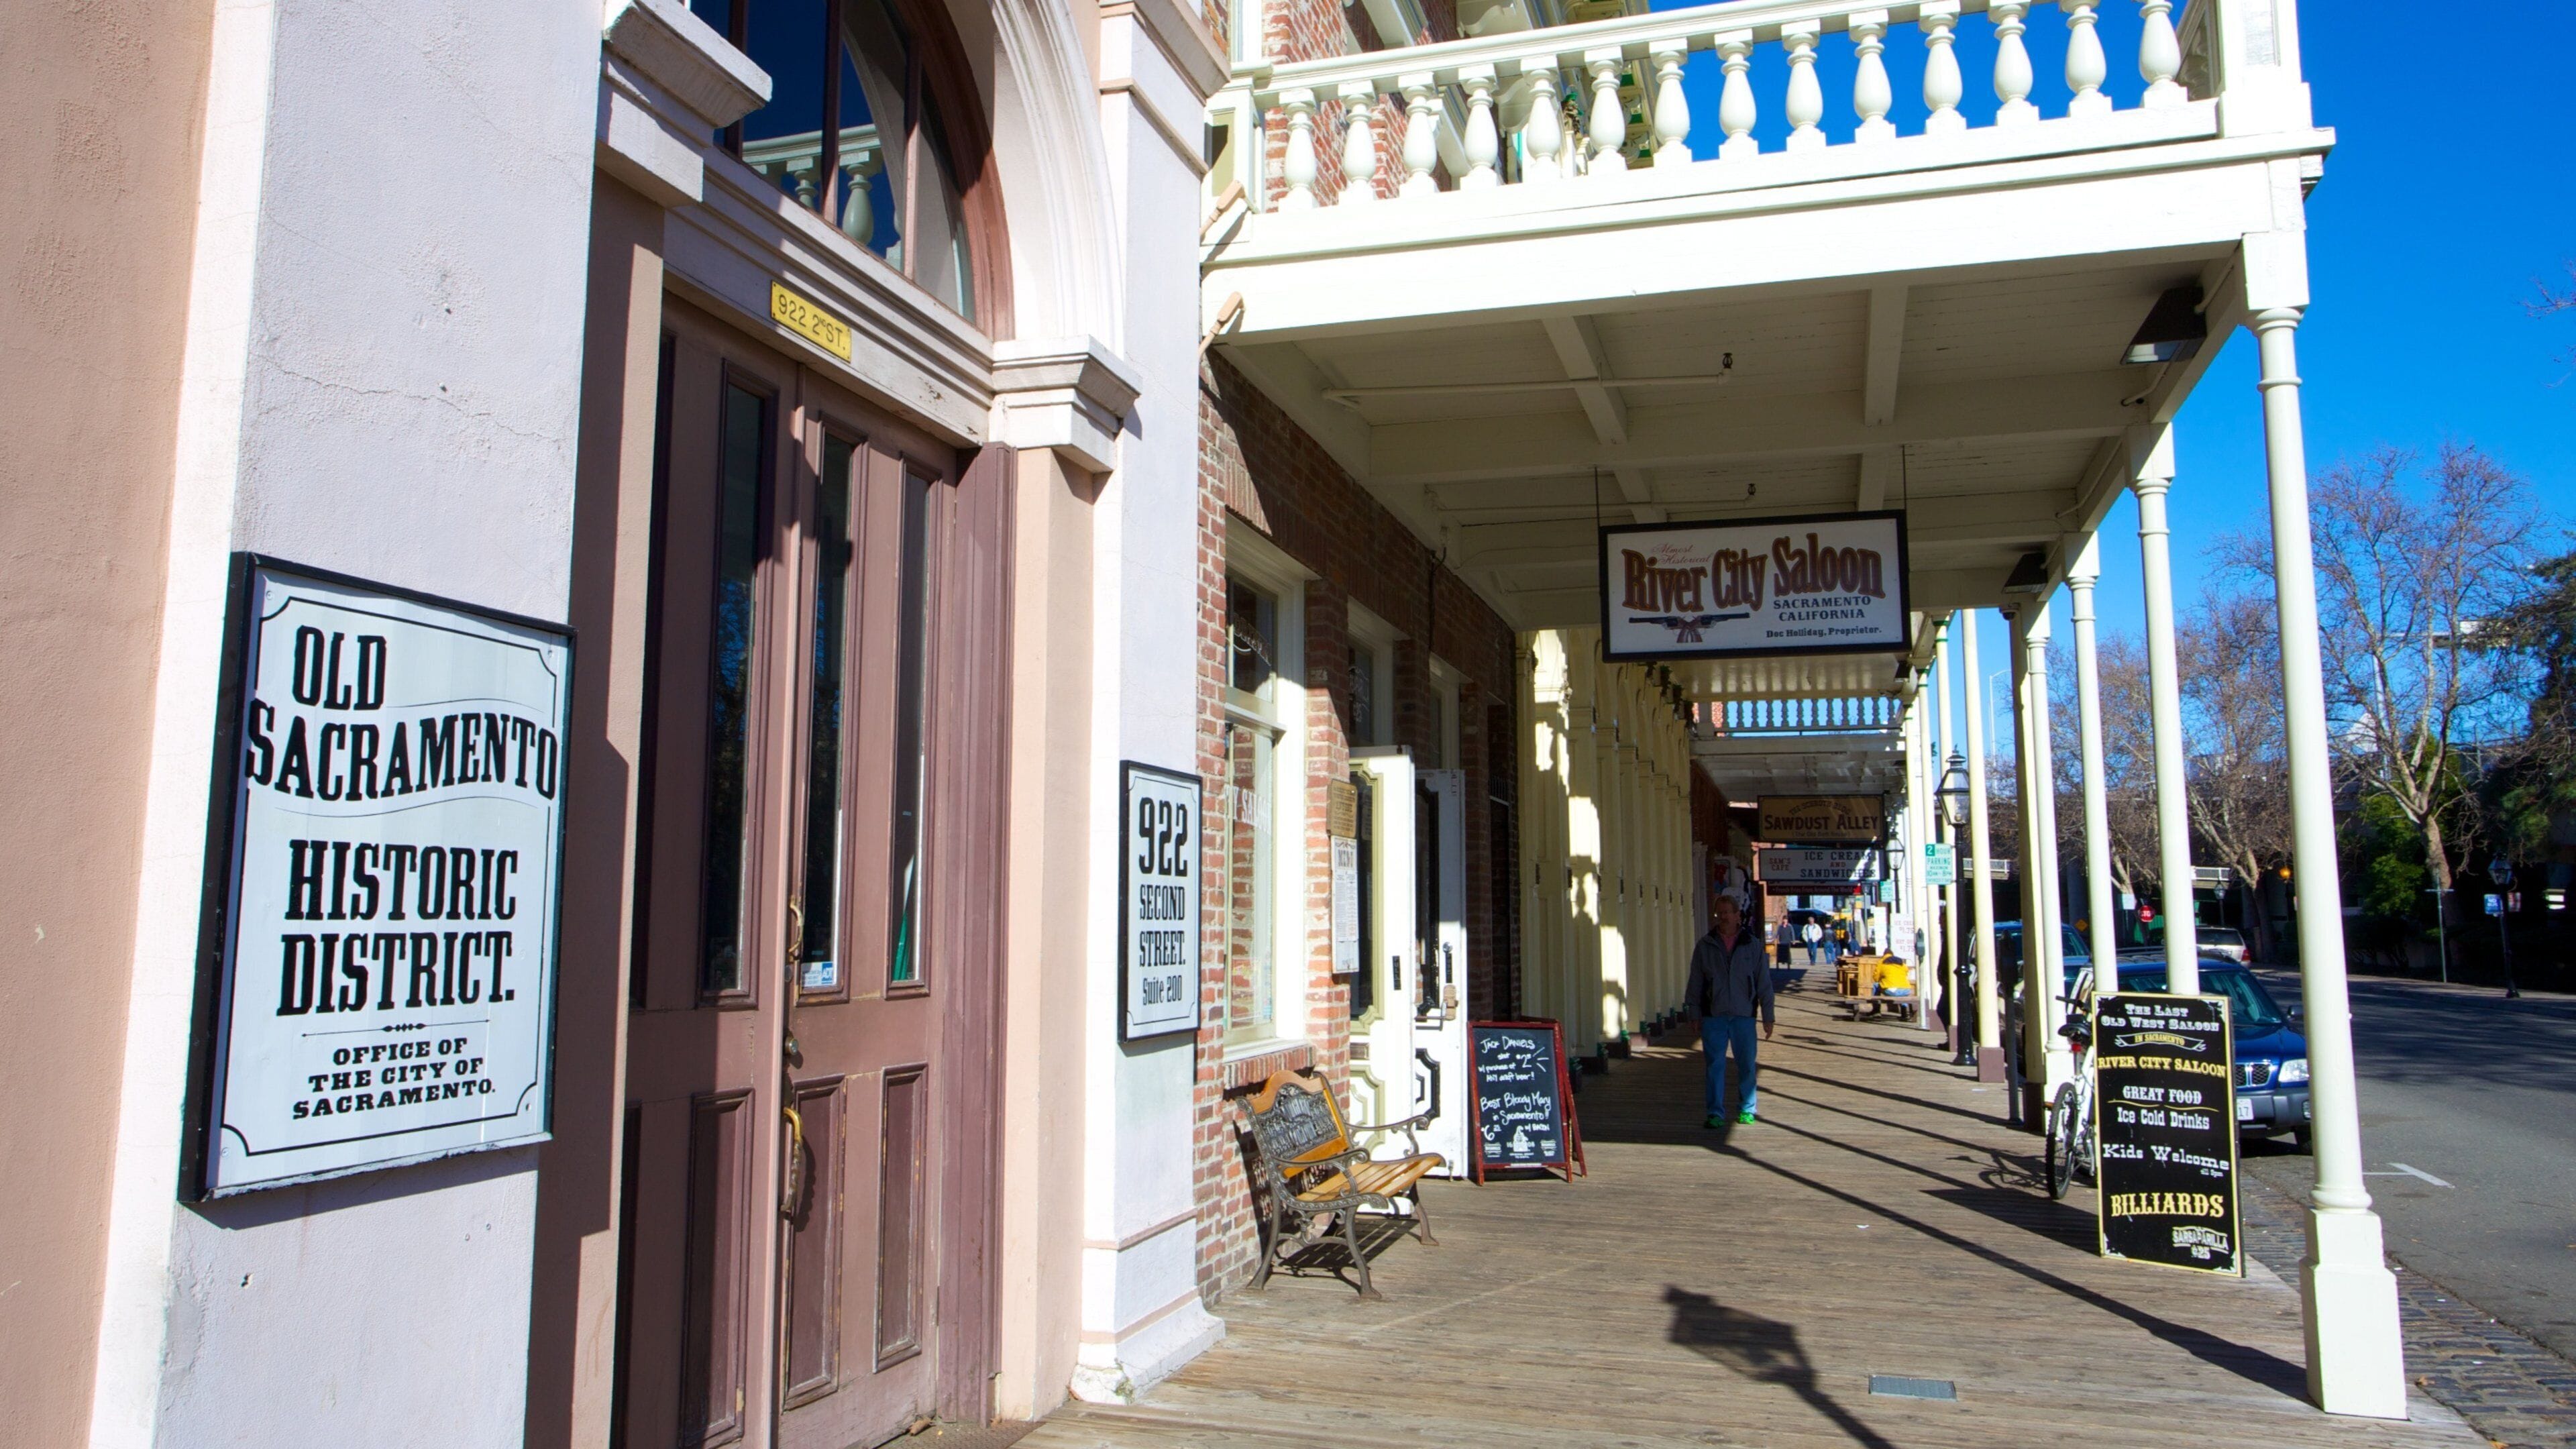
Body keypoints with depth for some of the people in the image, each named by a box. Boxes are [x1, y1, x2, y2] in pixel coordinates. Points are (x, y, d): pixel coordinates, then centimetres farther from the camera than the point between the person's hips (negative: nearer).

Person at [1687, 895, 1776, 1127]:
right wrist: (1695, 1016, 5)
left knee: (1746, 1064, 6)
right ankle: (1716, 1113, 5)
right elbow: (1695, 984, 8)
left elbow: (1764, 983, 6)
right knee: (1715, 1065, -1)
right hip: (1713, 1016, 0)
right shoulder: (1705, 946, 5)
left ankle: (1746, 1109, 21)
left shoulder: (1752, 945, 4)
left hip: (1744, 1015, 0)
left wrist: (1768, 1017, 4)